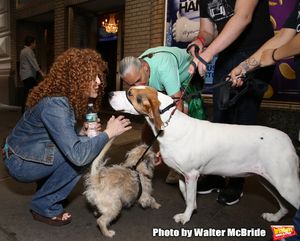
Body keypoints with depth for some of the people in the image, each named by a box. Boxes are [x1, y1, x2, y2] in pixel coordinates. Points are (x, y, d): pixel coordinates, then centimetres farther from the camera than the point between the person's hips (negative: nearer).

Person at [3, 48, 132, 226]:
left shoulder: (71, 99, -2)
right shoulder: (55, 104, -30)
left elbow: (63, 137, 10)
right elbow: (77, 155, -37)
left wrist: (82, 133, -8)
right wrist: (108, 133, -26)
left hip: (33, 154, 9)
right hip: (20, 162, -9)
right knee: (82, 152, -22)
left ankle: (46, 193, 14)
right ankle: (44, 206, -4)